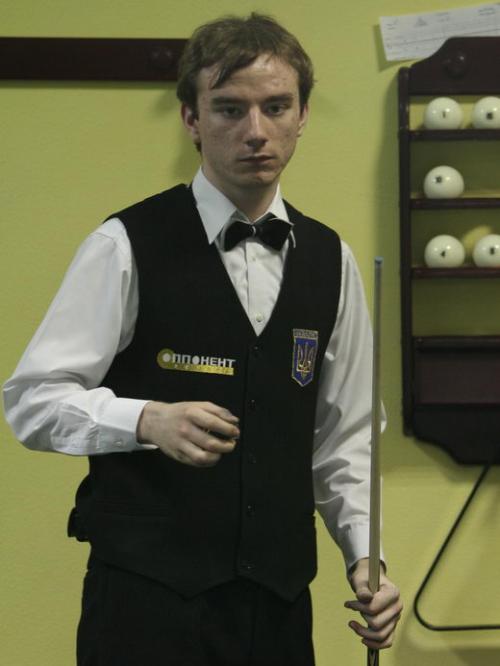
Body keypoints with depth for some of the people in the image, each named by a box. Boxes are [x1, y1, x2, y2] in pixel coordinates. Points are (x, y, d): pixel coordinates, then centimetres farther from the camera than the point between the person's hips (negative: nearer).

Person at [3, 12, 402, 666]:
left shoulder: (329, 260, 9)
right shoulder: (127, 246, -6)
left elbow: (343, 436, 13)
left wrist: (365, 554, 1)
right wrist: (149, 420, -24)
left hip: (279, 599, 4)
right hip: (149, 596, -4)